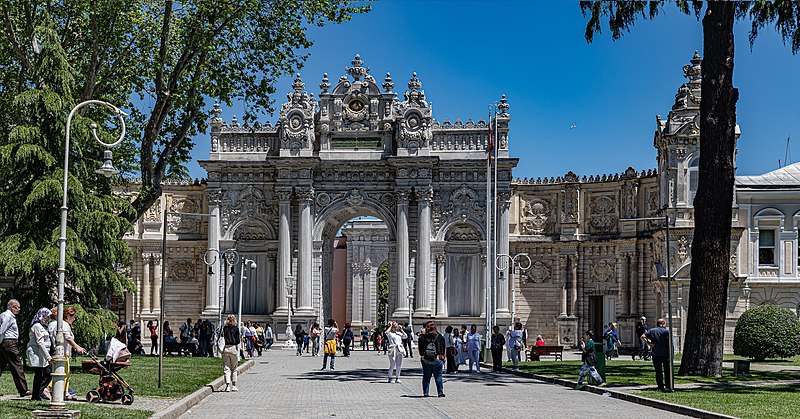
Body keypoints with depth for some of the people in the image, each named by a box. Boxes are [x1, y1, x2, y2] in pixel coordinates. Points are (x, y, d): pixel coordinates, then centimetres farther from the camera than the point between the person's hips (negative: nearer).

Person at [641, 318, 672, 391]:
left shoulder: (652, 331, 5)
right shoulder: (666, 331, -1)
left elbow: (642, 336, -7)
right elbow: (670, 343, -8)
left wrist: (649, 343, -6)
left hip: (656, 354, 1)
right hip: (665, 354, -1)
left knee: (658, 371, 5)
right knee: (667, 371, 12)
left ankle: (660, 386, 3)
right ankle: (668, 386, 15)